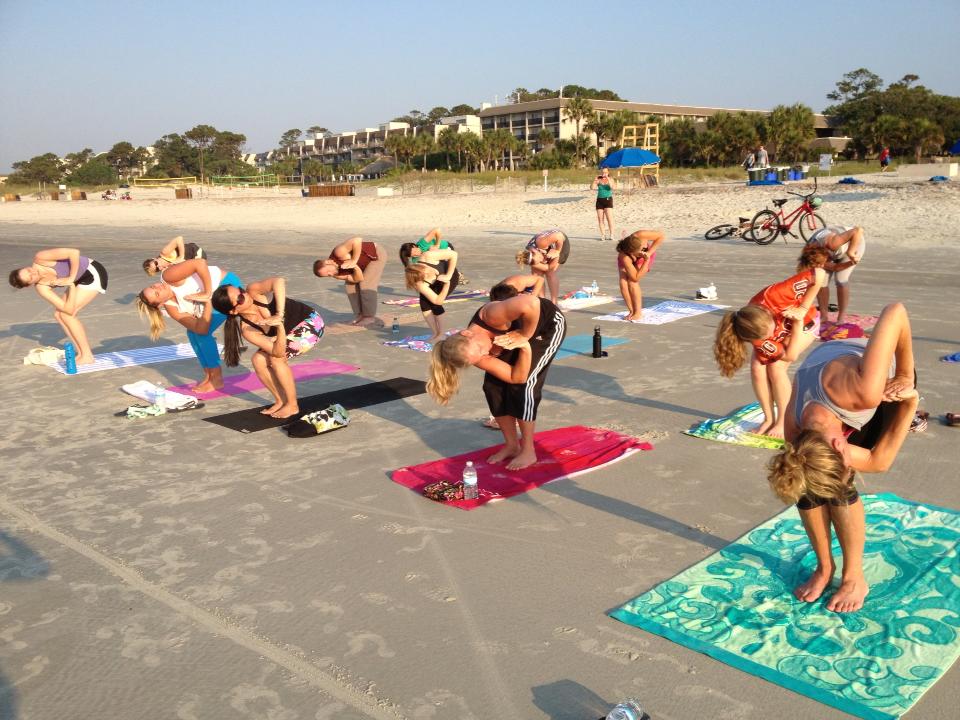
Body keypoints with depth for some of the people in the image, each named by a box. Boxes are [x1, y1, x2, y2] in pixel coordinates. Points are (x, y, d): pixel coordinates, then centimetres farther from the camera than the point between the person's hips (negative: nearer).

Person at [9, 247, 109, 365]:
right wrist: (72, 285, -19)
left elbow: (75, 252, -28)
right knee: (58, 314, 3)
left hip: (93, 273, -7)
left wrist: (71, 278, -23)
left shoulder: (39, 259, -21)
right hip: (80, 279, 7)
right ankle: (81, 353, 7)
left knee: (66, 314, -11)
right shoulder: (41, 288, -6)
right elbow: (69, 309, -14)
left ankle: (87, 356, -4)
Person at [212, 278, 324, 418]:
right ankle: (281, 401, 10)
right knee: (258, 360, -8)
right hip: (287, 332, 5)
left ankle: (292, 405, -5)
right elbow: (278, 352, -29)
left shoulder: (253, 291, -25)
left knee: (276, 359, -20)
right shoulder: (247, 329, -19)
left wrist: (279, 315, -49)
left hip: (311, 322, -5)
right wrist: (280, 327, -46)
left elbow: (279, 282, -46)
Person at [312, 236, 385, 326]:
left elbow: (358, 240, -44)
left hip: (376, 254, -7)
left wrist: (354, 261, -38)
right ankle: (360, 316, 5)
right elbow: (358, 279, -16)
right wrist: (355, 266, -33)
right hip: (365, 263, 7)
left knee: (367, 283, -18)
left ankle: (370, 317, -10)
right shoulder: (337, 275, -12)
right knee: (350, 285, -1)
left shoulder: (339, 253, -33)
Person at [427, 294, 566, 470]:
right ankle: (512, 445, 15)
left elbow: (531, 305, -51)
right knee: (493, 385, -2)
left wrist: (524, 338, -36)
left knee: (523, 386, -14)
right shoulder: (480, 358, -21)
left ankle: (529, 452, 2)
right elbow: (516, 377, -23)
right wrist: (524, 347, -36)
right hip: (520, 333, 5)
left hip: (550, 323, -5)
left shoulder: (491, 317, -38)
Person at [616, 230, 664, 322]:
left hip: (646, 256, 0)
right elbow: (636, 277, -38)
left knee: (632, 282, -20)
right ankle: (632, 311, 0)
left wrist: (649, 252, -33)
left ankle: (638, 312, -9)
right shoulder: (624, 257, -42)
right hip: (627, 259, 0)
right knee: (623, 282, -19)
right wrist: (647, 260, -43)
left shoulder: (640, 236, -42)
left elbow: (661, 235, -27)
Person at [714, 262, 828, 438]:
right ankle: (769, 419, 2)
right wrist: (796, 322, -36)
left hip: (804, 323, -2)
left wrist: (802, 310, -36)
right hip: (783, 329, 2)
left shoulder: (772, 296, -44)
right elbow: (790, 355, -30)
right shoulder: (758, 335, -33)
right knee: (757, 368, -17)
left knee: (776, 367, -20)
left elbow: (819, 275, -40)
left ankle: (782, 422, -6)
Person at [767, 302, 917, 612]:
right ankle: (824, 567, 16)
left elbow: (896, 311, -39)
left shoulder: (862, 391, -47)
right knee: (803, 483, -9)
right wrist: (909, 405, -29)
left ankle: (855, 578, 6)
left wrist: (906, 377, -31)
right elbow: (876, 462, -20)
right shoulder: (796, 436, -31)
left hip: (888, 382, -2)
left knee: (838, 484, -14)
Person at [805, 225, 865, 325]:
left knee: (840, 279, -18)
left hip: (854, 242, -4)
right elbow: (834, 267, -23)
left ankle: (841, 318, -7)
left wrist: (850, 253, -54)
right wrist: (852, 263, -37)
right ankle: (823, 317, 3)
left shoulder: (831, 243, -45)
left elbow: (859, 230, -52)